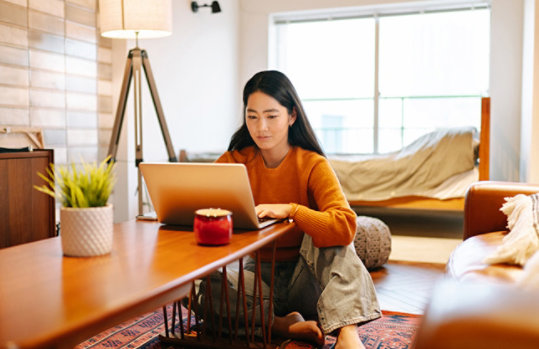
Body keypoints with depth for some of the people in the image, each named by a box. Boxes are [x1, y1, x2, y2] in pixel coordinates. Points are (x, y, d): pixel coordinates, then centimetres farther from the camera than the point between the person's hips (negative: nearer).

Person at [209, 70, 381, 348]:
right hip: (257, 273, 2)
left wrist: (290, 210, -38)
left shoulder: (313, 165, -13)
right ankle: (284, 325, -24)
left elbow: (345, 226, -27)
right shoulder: (233, 161, -3)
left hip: (304, 277, -1)